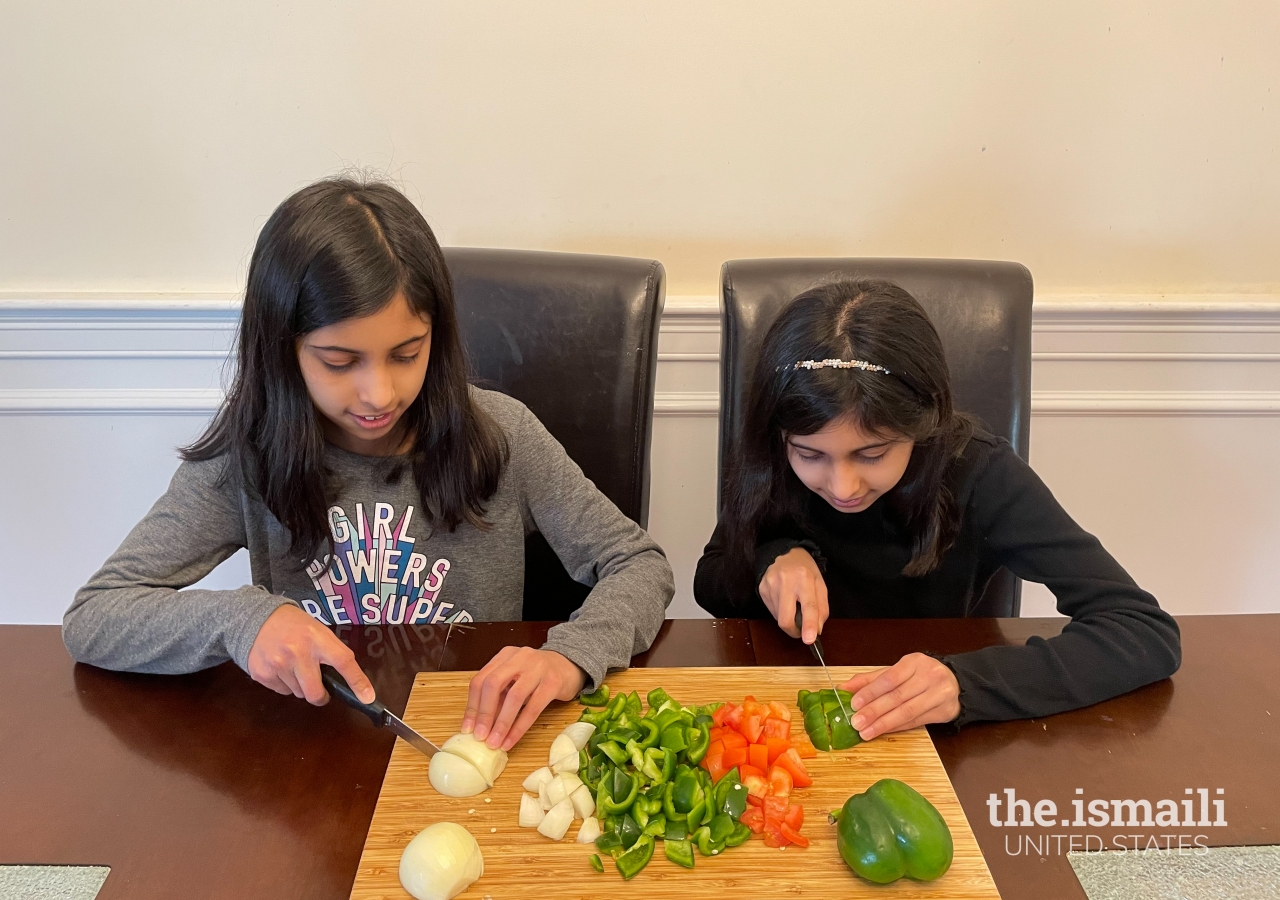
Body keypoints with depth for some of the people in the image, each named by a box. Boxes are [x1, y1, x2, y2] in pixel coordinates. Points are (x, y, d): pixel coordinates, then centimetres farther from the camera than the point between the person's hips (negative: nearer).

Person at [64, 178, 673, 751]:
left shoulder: (499, 435, -9)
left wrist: (571, 653, -26)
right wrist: (244, 618, -26)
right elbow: (89, 620, -7)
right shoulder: (248, 458, -8)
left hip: (481, 737, -1)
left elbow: (642, 567, -5)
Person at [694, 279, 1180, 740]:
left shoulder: (977, 473, -19)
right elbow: (709, 587, 1)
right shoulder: (771, 463, -13)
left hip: (932, 740, -1)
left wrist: (966, 681, -35)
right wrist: (775, 559, -20)